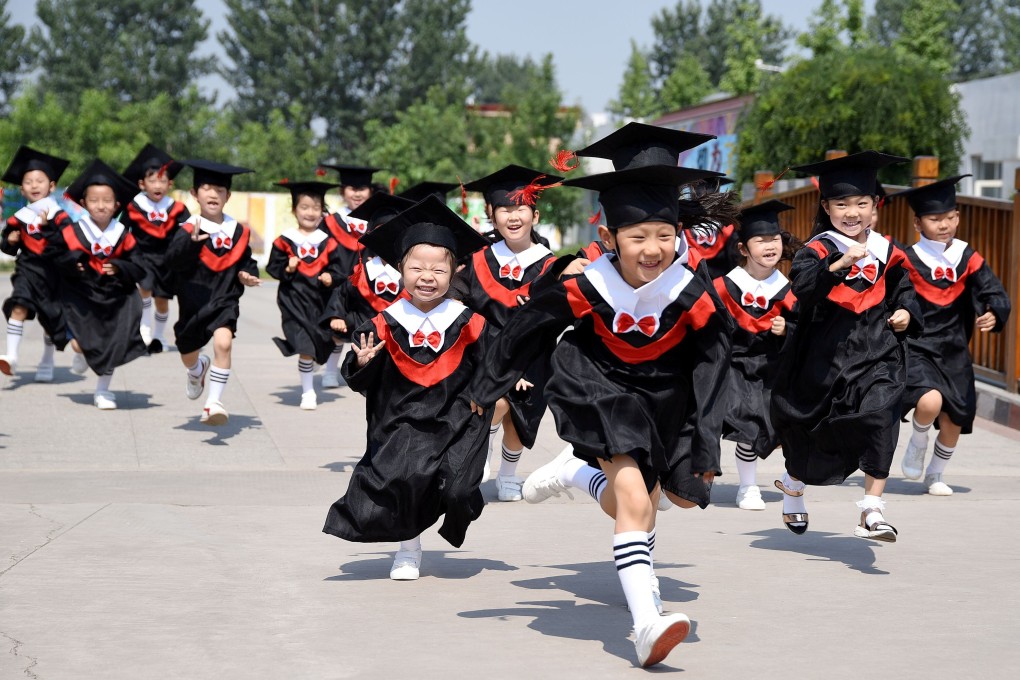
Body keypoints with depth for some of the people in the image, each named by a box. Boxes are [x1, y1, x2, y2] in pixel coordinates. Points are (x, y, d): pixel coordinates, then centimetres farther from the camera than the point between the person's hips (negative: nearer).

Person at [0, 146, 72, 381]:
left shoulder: (58, 214, -5)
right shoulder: (19, 217, 4)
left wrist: (48, 226, -25)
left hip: (52, 271, -1)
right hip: (27, 270, 1)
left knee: (51, 318, 11)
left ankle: (47, 363, 32)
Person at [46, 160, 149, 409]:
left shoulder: (123, 236, -7)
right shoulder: (73, 233, -10)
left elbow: (138, 268, -5)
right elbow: (52, 252, 2)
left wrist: (119, 268, -23)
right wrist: (71, 264, -15)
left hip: (115, 298, 1)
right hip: (81, 294, -1)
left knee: (113, 343, -1)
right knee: (81, 343, -7)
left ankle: (103, 390, 18)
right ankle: (79, 356, 33)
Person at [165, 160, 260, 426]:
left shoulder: (239, 231, 0)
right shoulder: (189, 229, -11)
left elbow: (246, 261, 16)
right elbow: (174, 259, -27)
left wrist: (247, 274, -6)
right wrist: (192, 241, -44)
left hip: (225, 300, 0)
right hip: (194, 302, 0)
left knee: (223, 342, -26)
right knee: (188, 355, 18)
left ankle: (213, 402, -21)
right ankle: (198, 371, 57)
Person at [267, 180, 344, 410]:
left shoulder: (327, 241, 5)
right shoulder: (284, 240, 0)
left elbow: (337, 267, 6)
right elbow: (273, 266, 3)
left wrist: (331, 277, -13)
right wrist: (286, 269, -16)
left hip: (320, 300, 2)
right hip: (295, 300, -2)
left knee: (316, 344, 10)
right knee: (305, 345, -11)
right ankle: (308, 392, 0)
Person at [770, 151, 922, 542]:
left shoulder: (886, 251, 5)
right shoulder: (818, 249, -8)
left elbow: (903, 287, 20)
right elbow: (802, 285, -27)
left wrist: (906, 311, 0)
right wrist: (840, 264, -40)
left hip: (877, 351, 2)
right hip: (827, 352, -2)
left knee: (879, 418, -20)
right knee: (811, 426, 15)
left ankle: (872, 512, -19)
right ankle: (794, 486, 46)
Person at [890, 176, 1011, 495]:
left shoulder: (968, 259, 1)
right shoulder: (907, 261, -9)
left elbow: (995, 295, -3)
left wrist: (993, 315, -23)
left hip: (953, 352, 4)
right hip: (916, 347, -4)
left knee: (953, 420, 7)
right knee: (930, 402, -28)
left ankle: (935, 475, 33)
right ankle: (917, 444, 6)